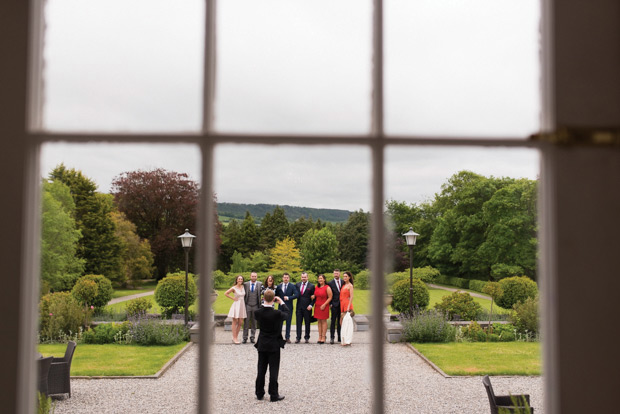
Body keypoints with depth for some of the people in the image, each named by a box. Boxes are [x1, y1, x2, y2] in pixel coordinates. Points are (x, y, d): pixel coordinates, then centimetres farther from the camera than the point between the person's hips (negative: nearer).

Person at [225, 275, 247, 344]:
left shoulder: (243, 287, 6)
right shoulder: (234, 288, -8)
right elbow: (225, 293, -5)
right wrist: (233, 298, -5)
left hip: (242, 305, 5)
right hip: (236, 305, -5)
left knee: (240, 323, 6)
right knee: (235, 322, -2)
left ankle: (236, 337, 15)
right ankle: (234, 338, 2)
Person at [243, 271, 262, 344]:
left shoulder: (260, 284, 2)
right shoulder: (245, 284, 4)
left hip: (255, 306, 0)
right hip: (247, 305, 0)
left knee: (254, 322, 6)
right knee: (246, 322, 1)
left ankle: (252, 337, 14)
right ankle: (245, 337, 7)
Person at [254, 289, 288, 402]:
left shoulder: (258, 312, -12)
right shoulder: (277, 313, -22)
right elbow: (287, 313, -3)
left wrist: (264, 303, 9)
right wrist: (282, 302, 9)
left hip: (262, 345, 4)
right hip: (274, 346, -4)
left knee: (261, 370, 14)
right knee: (273, 371, 4)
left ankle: (259, 393, 21)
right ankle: (274, 395, 7)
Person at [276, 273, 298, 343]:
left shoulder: (292, 286, -1)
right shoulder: (279, 286, 6)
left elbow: (296, 294, -12)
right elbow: (276, 295, 13)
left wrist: (288, 298, -20)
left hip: (289, 307, -1)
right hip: (281, 306, 2)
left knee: (288, 323, 4)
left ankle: (287, 337, 11)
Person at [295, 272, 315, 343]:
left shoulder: (311, 286, -1)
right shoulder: (297, 285, 10)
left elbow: (314, 297, 0)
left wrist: (311, 305, -11)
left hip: (307, 308, -3)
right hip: (299, 307, 3)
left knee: (307, 323, 5)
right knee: (298, 323, 1)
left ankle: (307, 337, 14)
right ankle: (298, 338, 5)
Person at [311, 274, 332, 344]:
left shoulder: (327, 288, -7)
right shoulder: (316, 287, 10)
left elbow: (330, 298, -8)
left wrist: (324, 305, -15)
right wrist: (313, 297, 0)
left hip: (324, 306, -6)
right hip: (317, 306, 6)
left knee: (323, 321, -1)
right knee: (319, 321, 7)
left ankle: (323, 337, 2)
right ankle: (320, 337, 11)